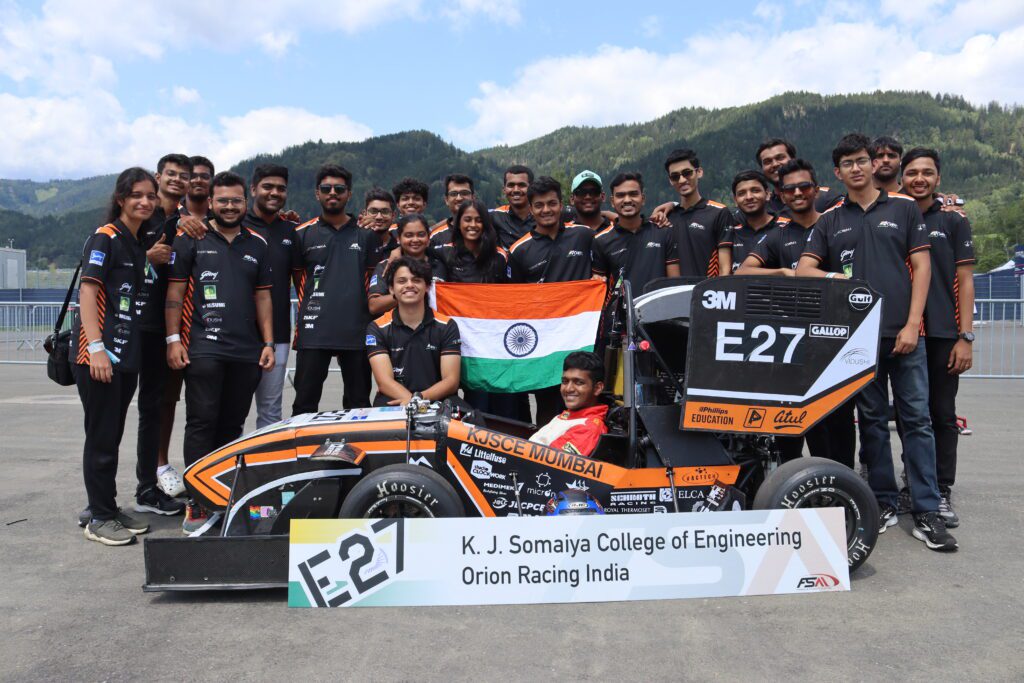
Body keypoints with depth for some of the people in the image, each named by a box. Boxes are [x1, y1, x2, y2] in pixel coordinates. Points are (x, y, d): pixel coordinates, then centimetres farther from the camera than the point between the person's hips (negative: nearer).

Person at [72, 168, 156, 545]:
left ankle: (109, 510, 24)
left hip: (127, 355, 8)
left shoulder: (139, 244, 16)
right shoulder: (105, 238, -7)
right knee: (101, 437, -2)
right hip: (98, 353, -8)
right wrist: (96, 347, -23)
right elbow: (88, 290, -16)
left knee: (112, 436, 14)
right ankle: (99, 518, 8)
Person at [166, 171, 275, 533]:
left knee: (232, 425, 9)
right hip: (203, 348, -3)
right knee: (202, 423, -6)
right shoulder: (190, 239, 4)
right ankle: (197, 505, -1)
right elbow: (175, 291, 2)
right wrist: (173, 339, -5)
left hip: (246, 352, 4)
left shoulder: (257, 244, 15)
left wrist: (268, 343, 9)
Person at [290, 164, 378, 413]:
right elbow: (298, 278, 16)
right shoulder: (303, 234, 7)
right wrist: (312, 307, 12)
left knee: (359, 405, 9)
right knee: (305, 405, 1)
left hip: (356, 332, 1)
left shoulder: (366, 234, 8)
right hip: (313, 332, -1)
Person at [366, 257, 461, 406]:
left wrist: (419, 398, -22)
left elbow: (451, 381, -3)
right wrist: (412, 401, -27)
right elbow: (384, 382, -7)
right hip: (393, 404, -1)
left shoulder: (447, 326, 4)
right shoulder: (377, 328, 3)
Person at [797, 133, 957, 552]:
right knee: (872, 421, 8)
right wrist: (830, 276, -16)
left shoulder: (903, 208, 9)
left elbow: (921, 266, 3)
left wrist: (912, 324, -6)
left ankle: (926, 513, 4)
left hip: (903, 333, -1)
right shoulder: (830, 221, 12)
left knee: (917, 419, -2)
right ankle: (883, 504, 18)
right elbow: (803, 269, 6)